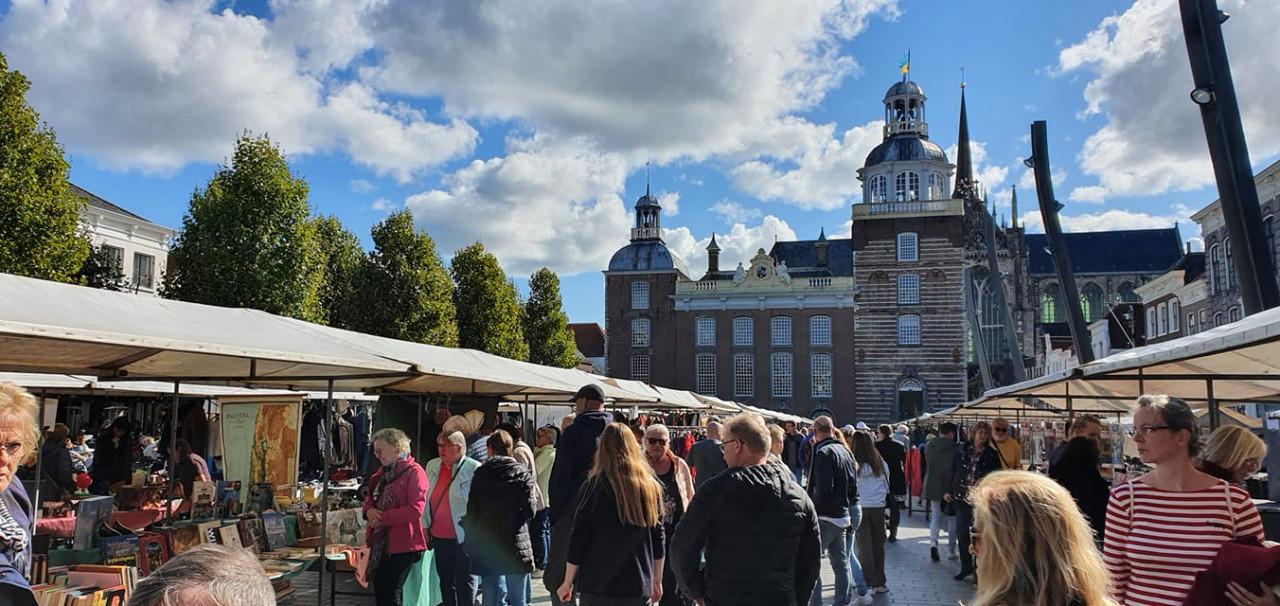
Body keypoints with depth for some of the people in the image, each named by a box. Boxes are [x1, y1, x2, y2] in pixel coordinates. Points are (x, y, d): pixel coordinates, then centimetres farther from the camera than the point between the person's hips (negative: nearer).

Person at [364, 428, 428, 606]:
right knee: (380, 588, 13)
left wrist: (383, 518, -18)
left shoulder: (414, 472, -14)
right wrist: (369, 510, -5)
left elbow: (416, 509, -21)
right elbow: (370, 497, 19)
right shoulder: (383, 471, 14)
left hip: (403, 543, -8)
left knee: (391, 591, -3)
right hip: (381, 541, 8)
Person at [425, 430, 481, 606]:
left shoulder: (474, 469, -13)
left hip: (463, 539, -6)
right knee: (445, 584, 18)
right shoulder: (432, 466, 6)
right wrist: (425, 526, 10)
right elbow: (426, 499, 13)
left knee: (465, 586, 5)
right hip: (439, 538, 6)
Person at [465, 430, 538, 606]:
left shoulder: (480, 474, 0)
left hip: (486, 546, 2)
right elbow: (530, 511, -9)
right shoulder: (522, 473, -3)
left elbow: (471, 512, 0)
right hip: (516, 545, -1)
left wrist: (469, 544, 9)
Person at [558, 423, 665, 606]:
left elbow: (579, 538, -7)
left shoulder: (596, 484, -9)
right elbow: (658, 538, 7)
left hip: (598, 586, -3)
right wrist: (657, 581, 17)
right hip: (639, 589, 3)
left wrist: (568, 583, 3)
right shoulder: (651, 485, 1)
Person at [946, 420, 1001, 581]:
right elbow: (953, 470, 9)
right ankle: (966, 566, 18)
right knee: (961, 532, 4)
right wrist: (949, 490, 5)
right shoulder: (962, 450, 5)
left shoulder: (991, 453, 1)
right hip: (962, 496, 2)